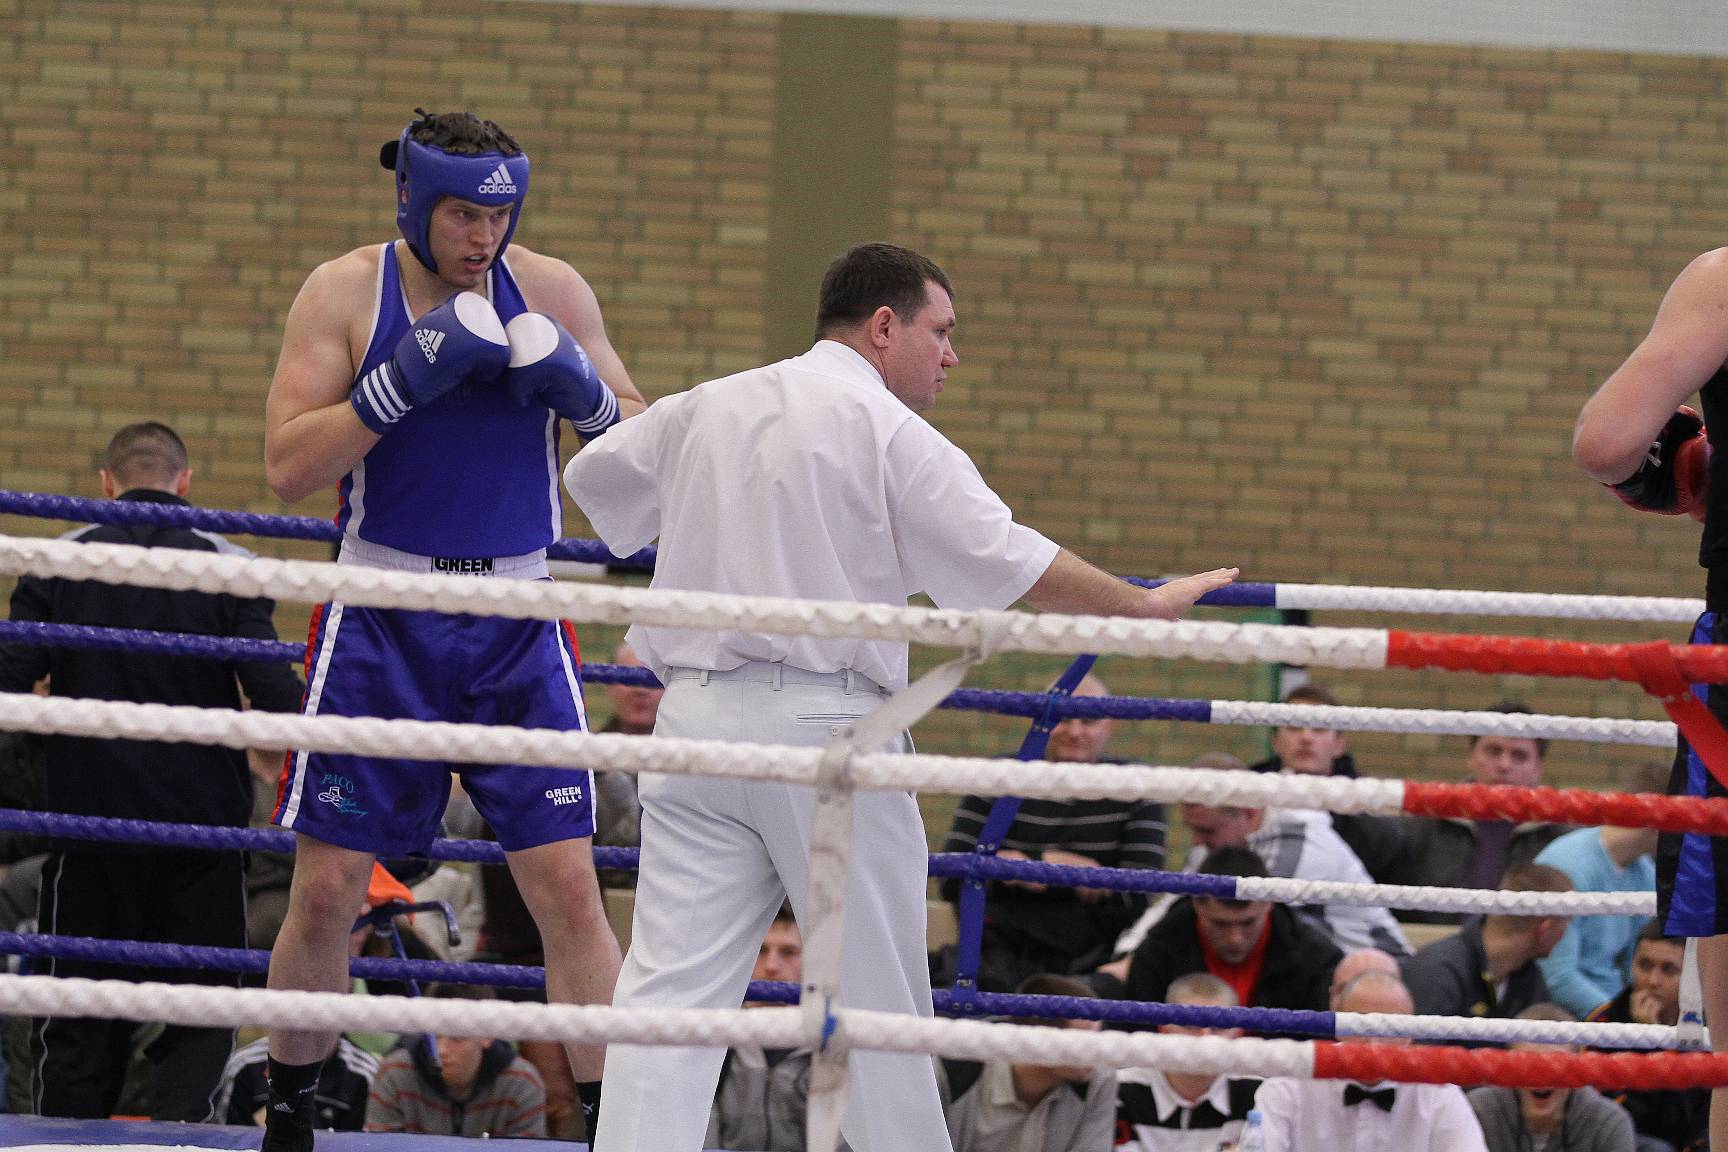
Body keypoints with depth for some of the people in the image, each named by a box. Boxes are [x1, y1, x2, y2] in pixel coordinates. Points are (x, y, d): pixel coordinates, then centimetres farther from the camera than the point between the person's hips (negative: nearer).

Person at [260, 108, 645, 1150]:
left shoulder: (553, 292, 3)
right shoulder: (347, 294, -3)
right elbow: (289, 465, -10)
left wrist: (584, 394, -12)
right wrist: (406, 378, -21)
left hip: (515, 628, 1)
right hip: (381, 621, -1)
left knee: (570, 887, -7)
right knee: (326, 888, 0)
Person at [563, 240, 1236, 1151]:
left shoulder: (700, 412, 14)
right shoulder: (888, 431, -6)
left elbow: (591, 479, 31)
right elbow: (1012, 562, -11)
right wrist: (1147, 606, 1)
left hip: (698, 709, 5)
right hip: (823, 722, -5)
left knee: (670, 977, -2)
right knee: (877, 991, 7)